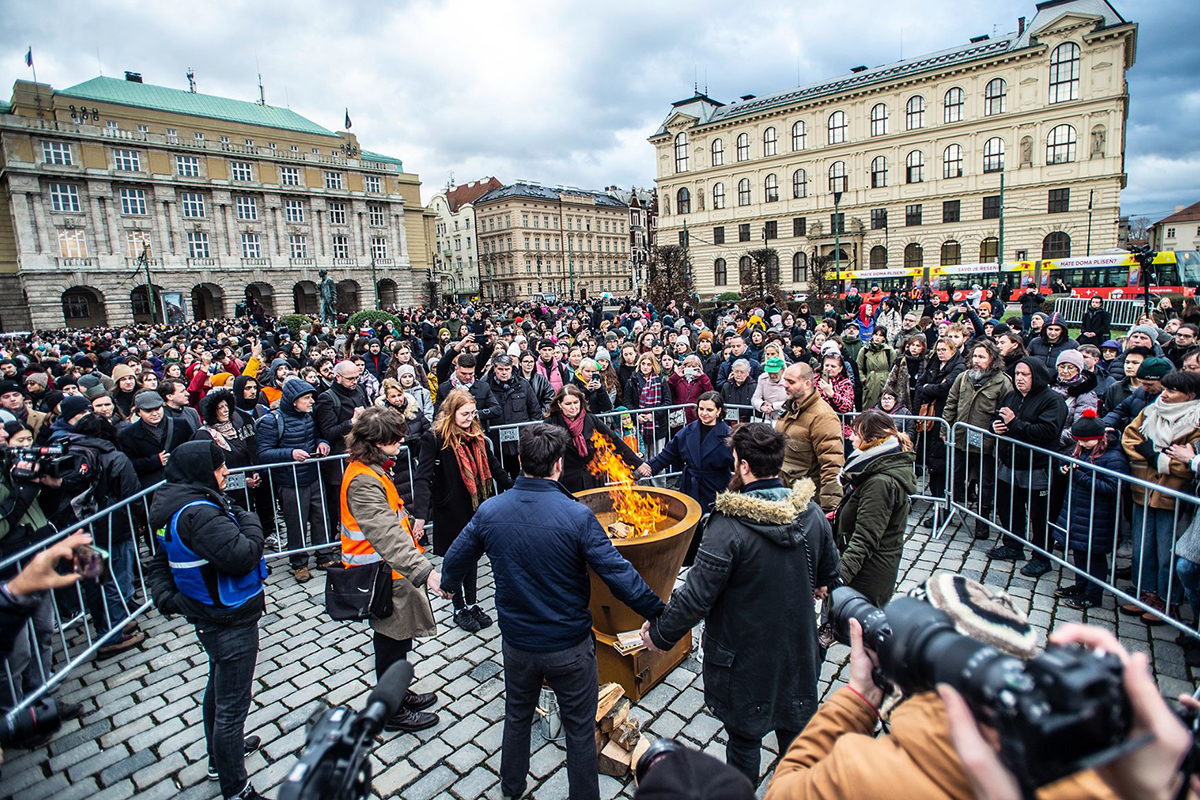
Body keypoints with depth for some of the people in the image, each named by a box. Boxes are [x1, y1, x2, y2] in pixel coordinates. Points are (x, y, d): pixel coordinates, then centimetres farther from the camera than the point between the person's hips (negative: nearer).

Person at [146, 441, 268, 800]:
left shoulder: (178, 508, 3)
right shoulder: (198, 513, -30)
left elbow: (160, 563, 12)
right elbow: (242, 555, -33)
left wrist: (165, 596, 3)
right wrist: (250, 521, -17)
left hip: (209, 616, 11)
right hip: (230, 622, -11)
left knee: (219, 687, 29)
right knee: (232, 704, 4)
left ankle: (221, 754, 51)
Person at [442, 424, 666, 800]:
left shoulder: (490, 511, -13)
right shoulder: (577, 516, -25)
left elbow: (456, 561, 3)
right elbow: (619, 575, -22)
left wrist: (448, 582, 26)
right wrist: (659, 614, -9)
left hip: (517, 642, 4)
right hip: (569, 645, -4)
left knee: (517, 716, 29)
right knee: (580, 730, 17)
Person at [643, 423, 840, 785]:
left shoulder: (728, 525, -29)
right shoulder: (812, 513, -9)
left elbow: (697, 596, -25)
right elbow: (829, 572, 8)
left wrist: (659, 633, -9)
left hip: (745, 656, -5)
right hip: (798, 648, 6)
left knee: (744, 737, 17)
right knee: (795, 728, 26)